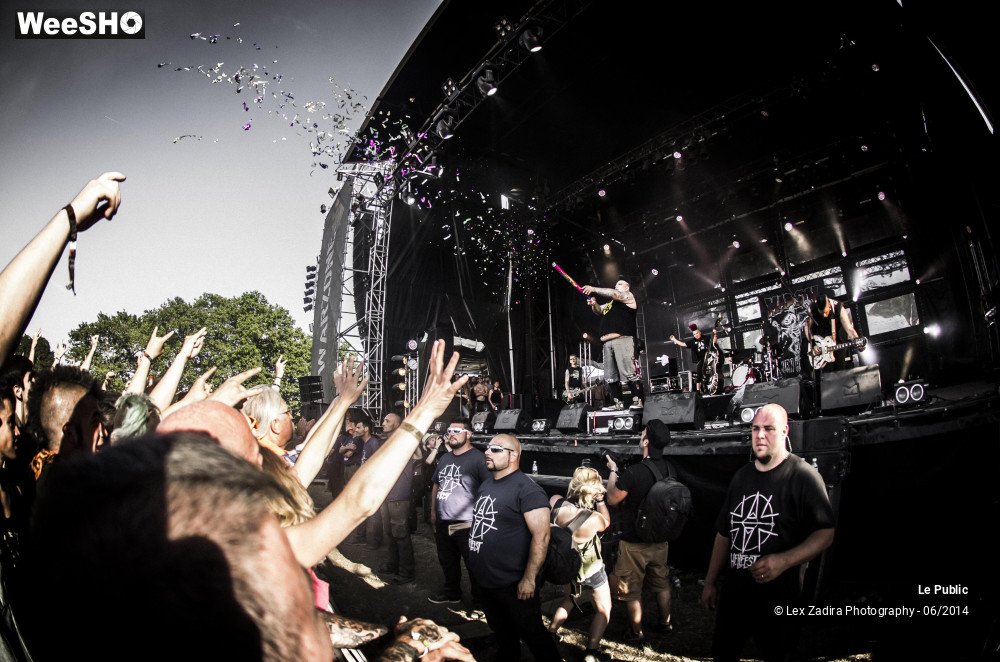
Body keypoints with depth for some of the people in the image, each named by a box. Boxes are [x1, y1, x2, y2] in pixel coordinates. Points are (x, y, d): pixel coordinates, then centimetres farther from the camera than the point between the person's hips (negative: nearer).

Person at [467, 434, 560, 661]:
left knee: (532, 633, 7)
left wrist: (529, 578, -23)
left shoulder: (527, 489, -19)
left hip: (513, 584, -8)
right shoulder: (486, 484, 7)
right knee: (501, 633, 24)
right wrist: (475, 566, 17)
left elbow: (541, 536, -23)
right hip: (484, 580, 8)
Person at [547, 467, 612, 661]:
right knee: (603, 610, 21)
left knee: (569, 599, 33)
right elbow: (606, 522, -9)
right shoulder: (594, 519, -35)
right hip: (590, 569, -5)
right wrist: (600, 500, -15)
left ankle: (550, 635, 43)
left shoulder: (555, 502, -27)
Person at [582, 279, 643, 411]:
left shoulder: (628, 296, 10)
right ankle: (617, 402, 5)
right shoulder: (610, 304, 31)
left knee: (629, 372, -14)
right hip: (608, 342, 8)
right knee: (611, 375, 3)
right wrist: (594, 304, 3)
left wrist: (594, 289, -6)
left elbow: (614, 294, -6)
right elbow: (598, 311, 25)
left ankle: (637, 400, -13)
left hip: (622, 339, -8)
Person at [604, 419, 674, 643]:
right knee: (661, 582, 25)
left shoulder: (633, 472, -29)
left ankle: (636, 633, 26)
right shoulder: (669, 470, -9)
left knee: (631, 590, 12)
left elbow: (612, 499, -13)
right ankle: (665, 622, 41)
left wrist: (613, 471, -2)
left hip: (634, 543, -6)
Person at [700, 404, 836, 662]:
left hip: (776, 596, -5)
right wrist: (710, 582, 13)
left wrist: (784, 561, -26)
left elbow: (825, 532, -13)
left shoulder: (803, 475, -10)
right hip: (733, 592, 6)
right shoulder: (741, 476, 9)